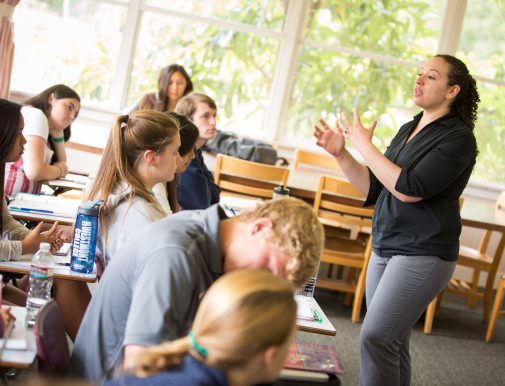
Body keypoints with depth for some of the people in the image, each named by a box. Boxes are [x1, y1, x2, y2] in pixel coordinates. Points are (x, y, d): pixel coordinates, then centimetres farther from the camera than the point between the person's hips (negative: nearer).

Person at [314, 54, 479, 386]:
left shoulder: (458, 138, -10)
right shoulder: (408, 130, 12)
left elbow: (409, 189, -21)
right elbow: (374, 188, 14)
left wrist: (365, 146, -15)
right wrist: (341, 153, 1)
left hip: (422, 254, -8)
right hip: (385, 248, 8)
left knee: (376, 337, -13)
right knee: (391, 341, 12)